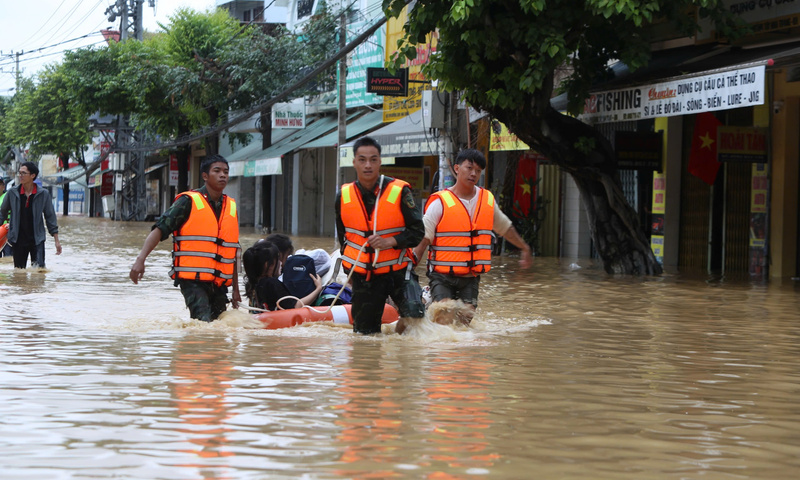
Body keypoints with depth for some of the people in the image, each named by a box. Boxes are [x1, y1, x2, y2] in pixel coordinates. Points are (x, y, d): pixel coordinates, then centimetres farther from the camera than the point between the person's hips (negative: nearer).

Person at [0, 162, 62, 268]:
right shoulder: (12, 193, 0)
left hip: (37, 239, -2)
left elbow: (50, 217, 3)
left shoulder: (43, 194, -3)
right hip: (19, 239, 2)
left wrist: (56, 240, 2)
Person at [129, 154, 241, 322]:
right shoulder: (189, 201, -3)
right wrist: (140, 259, -23)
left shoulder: (231, 207, 15)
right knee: (204, 322, -22)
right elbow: (159, 230, -9)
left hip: (219, 283, 6)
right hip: (193, 279, -6)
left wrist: (235, 290, 21)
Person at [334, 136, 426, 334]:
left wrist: (389, 242, -22)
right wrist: (350, 264, 18)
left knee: (414, 314, -24)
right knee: (365, 333, 3)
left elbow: (418, 231, -9)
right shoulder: (344, 196, 1)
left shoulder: (399, 192, -9)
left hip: (398, 271, -2)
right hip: (363, 275, 3)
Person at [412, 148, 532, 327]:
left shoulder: (488, 200, 7)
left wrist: (525, 249, 34)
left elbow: (505, 227, 24)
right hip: (442, 275, -4)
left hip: (470, 277, 4)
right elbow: (423, 239, -11)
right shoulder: (440, 202, -9)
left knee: (466, 319, -4)